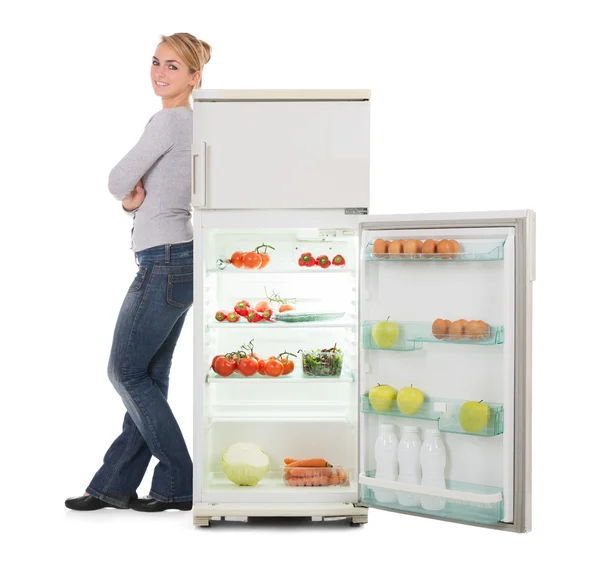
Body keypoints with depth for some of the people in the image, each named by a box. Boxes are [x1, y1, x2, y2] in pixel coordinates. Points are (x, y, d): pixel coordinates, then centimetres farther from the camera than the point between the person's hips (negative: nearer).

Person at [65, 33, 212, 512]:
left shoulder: (169, 121, -13)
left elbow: (118, 181, -10)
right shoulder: (193, 125, 17)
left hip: (165, 263, -9)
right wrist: (135, 200, -2)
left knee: (128, 373, 0)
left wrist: (131, 196, 10)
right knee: (150, 378, 11)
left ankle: (179, 483, 6)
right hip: (183, 261, 9)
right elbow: (131, 187, 19)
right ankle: (115, 485, 19)